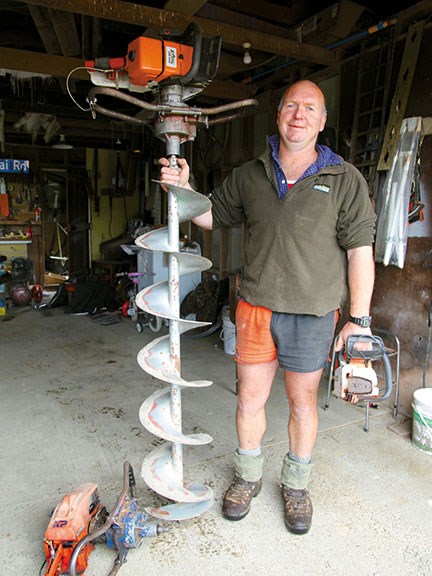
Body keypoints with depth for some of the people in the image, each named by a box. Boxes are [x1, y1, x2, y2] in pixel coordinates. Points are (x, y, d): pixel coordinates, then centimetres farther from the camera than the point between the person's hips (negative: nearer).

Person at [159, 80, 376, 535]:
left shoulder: (345, 179, -1)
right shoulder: (248, 176, 7)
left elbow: (360, 251, -3)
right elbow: (212, 216, 18)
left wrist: (359, 318, -7)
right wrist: (183, 190, 0)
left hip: (312, 314, -2)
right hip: (255, 309, 2)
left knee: (303, 402, 13)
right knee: (250, 398, 12)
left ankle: (296, 485, 38)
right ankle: (247, 478, 38)